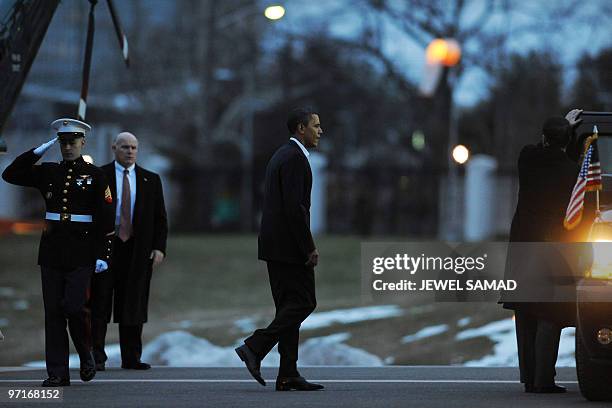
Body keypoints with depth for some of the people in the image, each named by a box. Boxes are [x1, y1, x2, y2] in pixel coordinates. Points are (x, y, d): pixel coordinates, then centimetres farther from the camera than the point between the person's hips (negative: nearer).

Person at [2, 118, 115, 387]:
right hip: (51, 251, 4)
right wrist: (38, 151, 0)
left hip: (81, 252, -4)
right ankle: (57, 373, 5)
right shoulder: (47, 172, 11)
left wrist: (103, 254, -7)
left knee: (74, 307, -12)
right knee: (53, 312, 2)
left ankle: (86, 353, 16)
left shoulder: (94, 175, 2)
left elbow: (106, 218, -1)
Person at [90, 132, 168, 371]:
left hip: (137, 250, 3)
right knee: (99, 305, -4)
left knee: (133, 304, 5)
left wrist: (159, 247, -1)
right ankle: (96, 358, -2)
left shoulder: (150, 180, 11)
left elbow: (160, 218, 11)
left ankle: (131, 358, 10)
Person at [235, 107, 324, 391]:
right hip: (290, 244, -10)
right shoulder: (295, 158, -14)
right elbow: (295, 208, -21)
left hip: (274, 243, 10)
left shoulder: (282, 155, 18)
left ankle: (288, 375, 6)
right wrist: (309, 248, -17)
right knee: (303, 302, -6)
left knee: (289, 306, 8)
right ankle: (254, 348, -12)